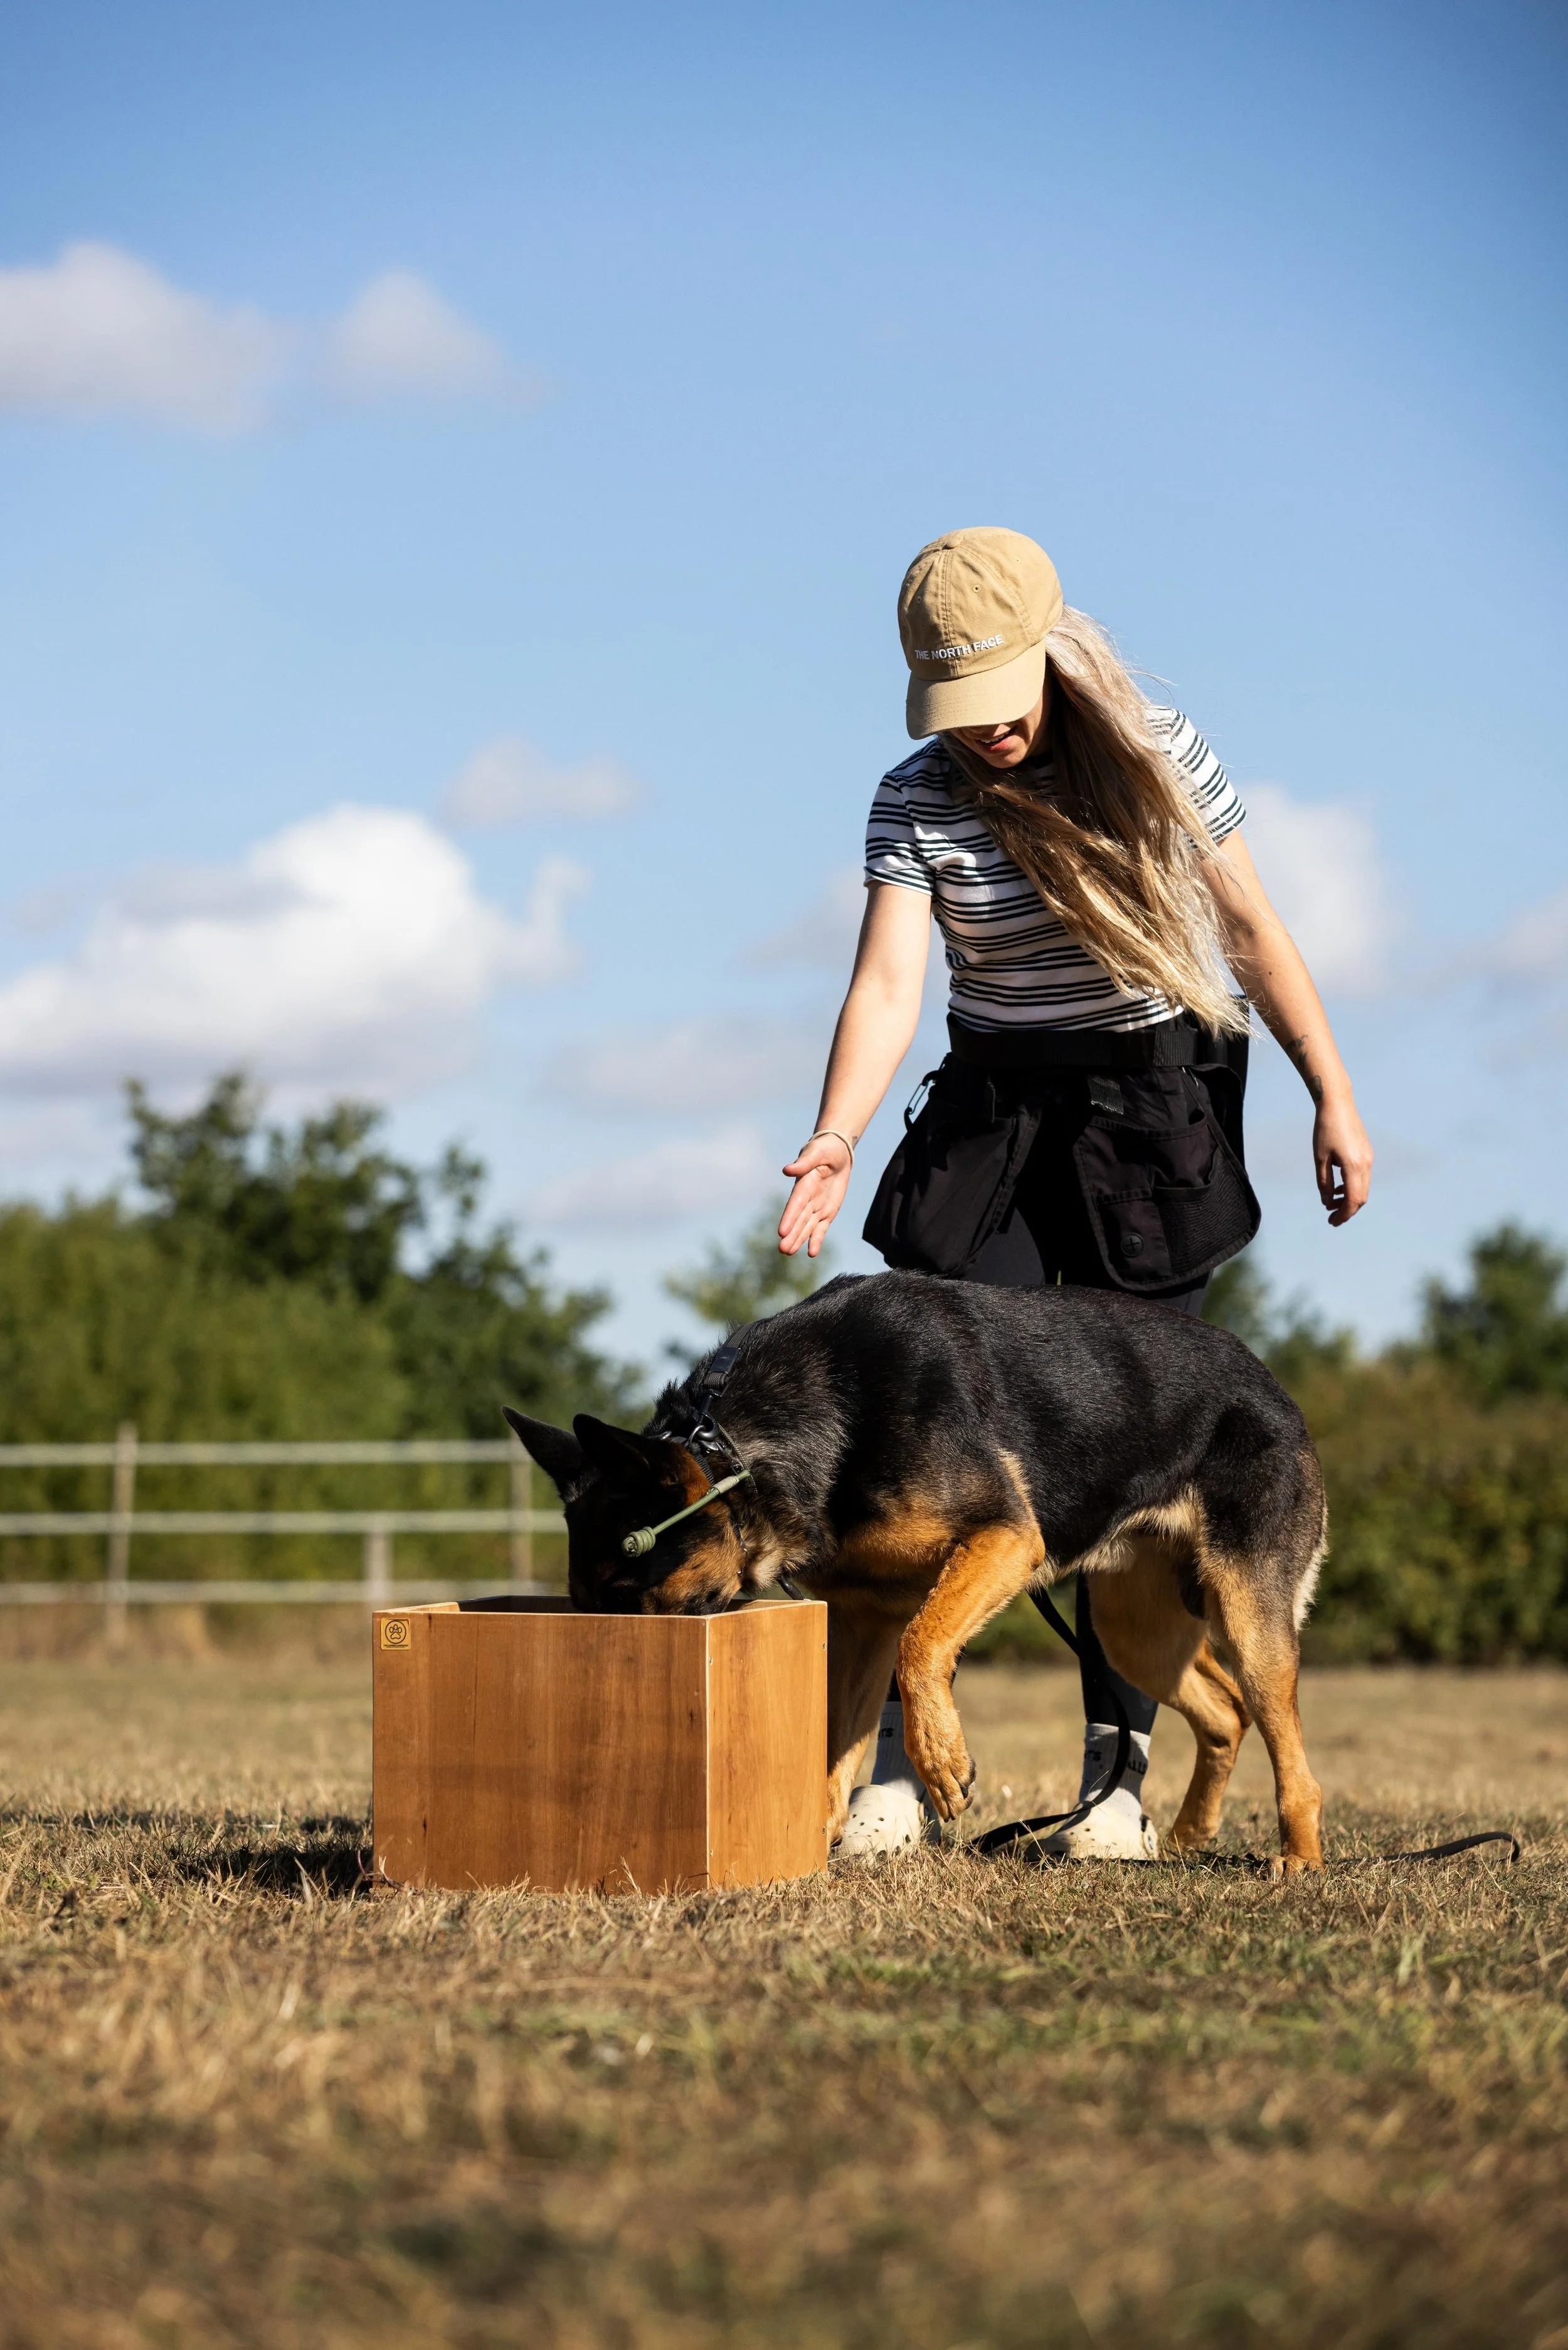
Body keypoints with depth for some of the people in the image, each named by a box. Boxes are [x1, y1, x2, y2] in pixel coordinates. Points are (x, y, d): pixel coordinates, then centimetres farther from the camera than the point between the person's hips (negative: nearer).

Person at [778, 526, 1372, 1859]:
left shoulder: (1158, 755, -4)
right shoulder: (917, 803, -6)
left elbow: (1251, 927, 2)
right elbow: (890, 980, -18)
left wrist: (1333, 1097, 0)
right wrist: (836, 1135, -34)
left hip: (1158, 1112, 0)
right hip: (997, 1113, 1)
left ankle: (1118, 1774, 4)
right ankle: (903, 1749, -3)